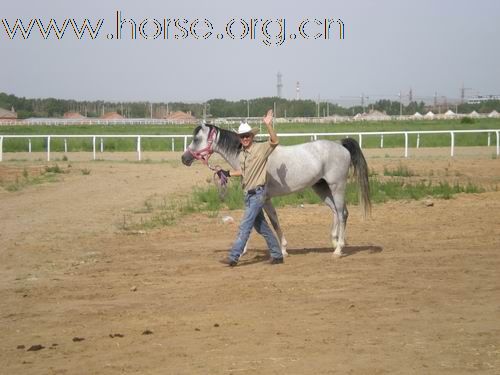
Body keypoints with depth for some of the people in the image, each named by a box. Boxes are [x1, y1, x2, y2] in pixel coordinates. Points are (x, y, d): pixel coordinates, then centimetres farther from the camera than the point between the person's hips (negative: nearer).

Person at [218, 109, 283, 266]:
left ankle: (233, 257, -7)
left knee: (245, 225, -9)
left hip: (257, 193, -9)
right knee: (261, 226, 13)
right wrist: (228, 173, 18)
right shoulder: (242, 154, 11)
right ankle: (277, 255, 21)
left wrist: (269, 125, -38)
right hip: (249, 194, 9)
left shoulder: (261, 149, -11)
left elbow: (274, 142, -27)